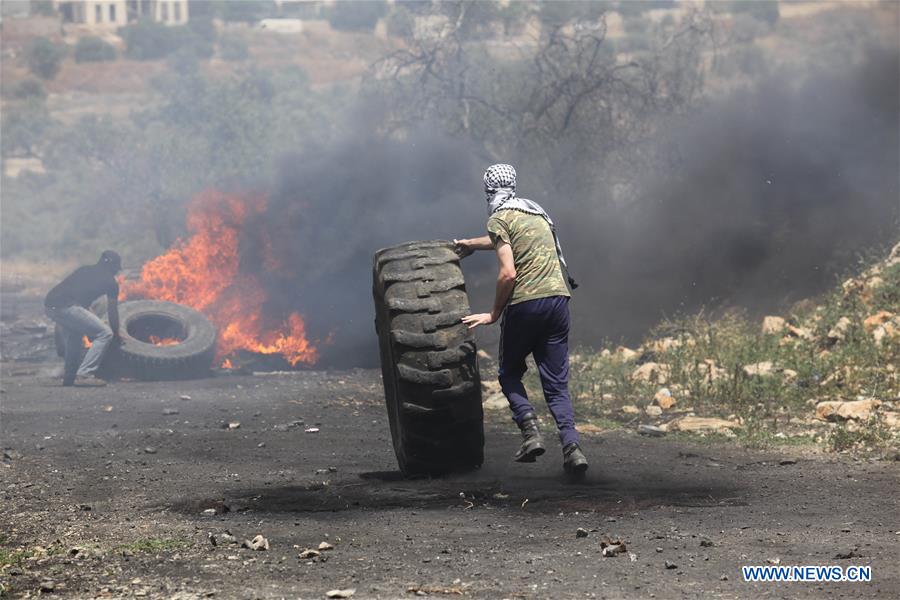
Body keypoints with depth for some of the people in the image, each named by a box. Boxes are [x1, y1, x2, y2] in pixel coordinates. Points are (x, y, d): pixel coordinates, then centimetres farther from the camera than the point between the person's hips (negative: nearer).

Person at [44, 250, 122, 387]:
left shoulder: (83, 270, 32)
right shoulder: (110, 281, 12)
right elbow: (112, 311, 19)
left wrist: (89, 329, 51)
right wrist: (116, 335, 36)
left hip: (49, 304, 8)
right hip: (66, 307, -8)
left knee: (73, 331, 34)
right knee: (105, 334, 0)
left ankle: (69, 375, 33)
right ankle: (84, 374, -7)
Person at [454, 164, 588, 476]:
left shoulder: (499, 219, -2)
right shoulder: (537, 212, 21)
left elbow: (508, 273, -13)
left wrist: (494, 314, -2)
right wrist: (471, 244, 58)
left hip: (525, 302, -5)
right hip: (558, 298, 5)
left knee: (510, 373, 15)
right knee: (556, 384, 6)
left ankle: (530, 430, -6)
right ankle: (571, 445, -14)